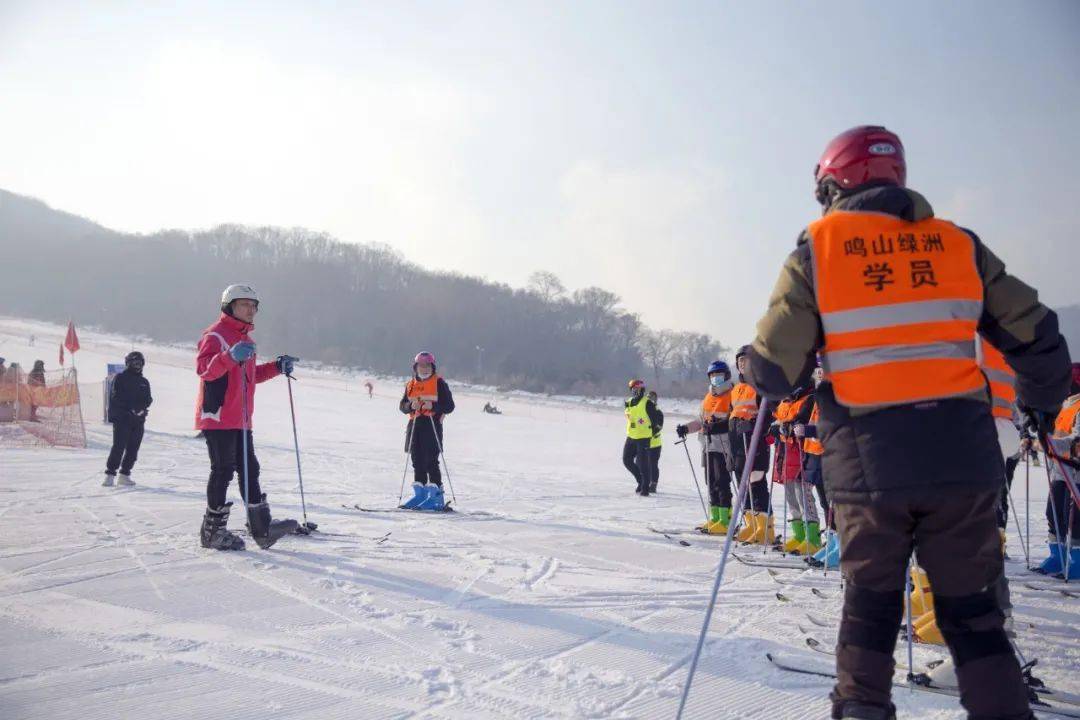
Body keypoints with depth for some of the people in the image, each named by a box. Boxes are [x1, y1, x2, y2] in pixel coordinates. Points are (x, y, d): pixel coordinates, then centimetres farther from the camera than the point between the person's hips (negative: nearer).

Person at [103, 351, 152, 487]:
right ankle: (110, 474, -7)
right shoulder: (120, 378, 3)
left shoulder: (144, 382, 19)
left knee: (133, 449, 4)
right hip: (122, 418, -5)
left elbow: (148, 399, 10)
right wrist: (131, 409, -18)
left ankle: (124, 475, 12)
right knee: (119, 447, -12)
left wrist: (142, 409, -11)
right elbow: (116, 397, -8)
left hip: (138, 420, 5)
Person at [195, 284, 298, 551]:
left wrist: (277, 367, 17)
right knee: (223, 470, -5)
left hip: (240, 419, 9)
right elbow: (203, 368, -24)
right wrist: (230, 356, -40)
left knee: (249, 470, 8)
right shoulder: (215, 335, -8)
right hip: (218, 416, -9)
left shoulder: (244, 339, 21)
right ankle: (213, 531, 5)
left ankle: (262, 528, 12)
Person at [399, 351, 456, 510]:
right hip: (414, 425, 6)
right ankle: (419, 494, 15)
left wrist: (433, 406, -18)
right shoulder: (410, 385, 16)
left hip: (432, 424, -5)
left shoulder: (439, 383, 1)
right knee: (417, 461, 8)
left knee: (431, 461, -10)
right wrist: (411, 405, -6)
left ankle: (436, 496, -7)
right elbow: (402, 406, 15)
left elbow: (449, 406, -2)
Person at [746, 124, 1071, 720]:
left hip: (869, 464, -1)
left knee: (870, 599, 18)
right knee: (971, 609, 15)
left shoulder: (817, 249, -1)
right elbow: (1034, 336, 8)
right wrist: (1043, 403, 26)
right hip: (964, 460, 2)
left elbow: (775, 370, -7)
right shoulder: (957, 244, 7)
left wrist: (764, 377, 17)